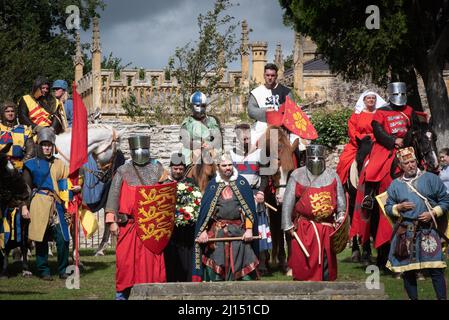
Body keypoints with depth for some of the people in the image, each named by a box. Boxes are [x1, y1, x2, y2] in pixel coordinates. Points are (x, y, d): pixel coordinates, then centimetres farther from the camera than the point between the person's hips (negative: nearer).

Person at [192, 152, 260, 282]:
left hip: (238, 232, -1)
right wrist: (203, 231, -5)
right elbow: (205, 210, 6)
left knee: (240, 267, -5)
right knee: (217, 267, -3)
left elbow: (249, 208, 3)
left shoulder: (242, 183, 6)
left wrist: (249, 229, -7)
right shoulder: (213, 185, 9)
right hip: (217, 231, 1)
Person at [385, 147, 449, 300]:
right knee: (407, 270, 5)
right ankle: (412, 298, 16)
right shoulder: (395, 185, 11)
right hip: (405, 232, 3)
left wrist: (433, 213, -9)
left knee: (436, 269, -10)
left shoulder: (430, 179, 3)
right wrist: (399, 207, -5)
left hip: (428, 229, -3)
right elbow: (388, 208, 15)